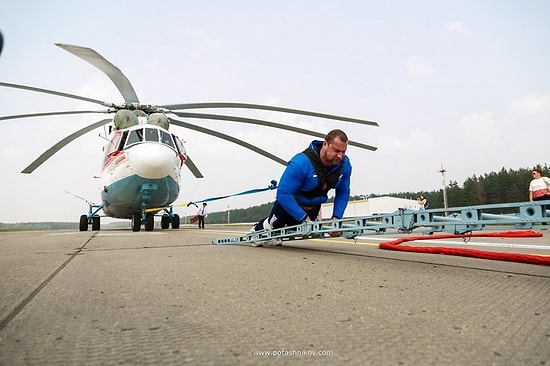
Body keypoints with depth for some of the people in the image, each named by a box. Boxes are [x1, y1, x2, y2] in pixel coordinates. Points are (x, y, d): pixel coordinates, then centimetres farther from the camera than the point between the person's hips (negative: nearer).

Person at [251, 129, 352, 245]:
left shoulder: (345, 164, -22)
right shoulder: (301, 163, -40)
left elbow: (343, 193, -8)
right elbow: (283, 193, -38)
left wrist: (336, 218, -20)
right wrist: (304, 218, -36)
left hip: (314, 207, 5)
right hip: (289, 201, -4)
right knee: (274, 226, 21)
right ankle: (257, 230, 56)